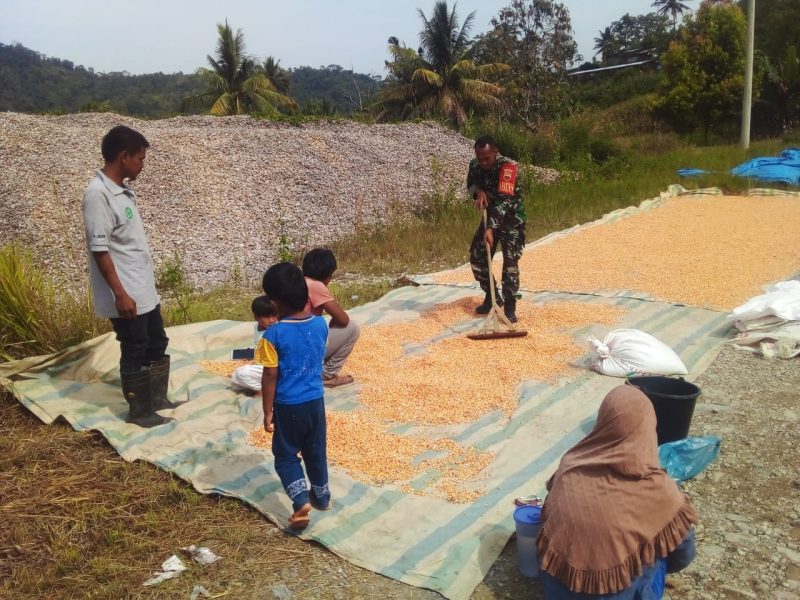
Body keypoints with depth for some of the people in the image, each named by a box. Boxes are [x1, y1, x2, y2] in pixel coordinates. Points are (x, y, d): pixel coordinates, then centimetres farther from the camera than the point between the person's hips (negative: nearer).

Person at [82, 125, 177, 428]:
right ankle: (139, 412, 19)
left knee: (157, 345, 18)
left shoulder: (123, 190, 10)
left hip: (145, 290, 9)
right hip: (127, 296, -9)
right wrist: (120, 294, -21)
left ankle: (158, 400, 33)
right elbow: (99, 249, -21)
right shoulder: (97, 194, -19)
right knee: (135, 353, 4)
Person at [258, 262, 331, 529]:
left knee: (286, 456, 13)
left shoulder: (274, 334, -20)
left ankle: (301, 500, -1)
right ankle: (321, 495, 36)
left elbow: (270, 377, -15)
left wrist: (267, 412, -5)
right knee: (316, 451, 22)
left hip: (288, 406, -4)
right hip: (316, 401, 5)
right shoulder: (321, 324, -6)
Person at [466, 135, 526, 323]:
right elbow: (471, 183, 11)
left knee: (510, 260, -15)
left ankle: (510, 307, -7)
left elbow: (503, 200, -38)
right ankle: (492, 297, 21)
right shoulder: (475, 165, -8)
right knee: (477, 258, 5)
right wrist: (478, 191, -16)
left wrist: (491, 228, -48)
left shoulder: (507, 167, -29)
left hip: (512, 217, -6)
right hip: (490, 216, 7)